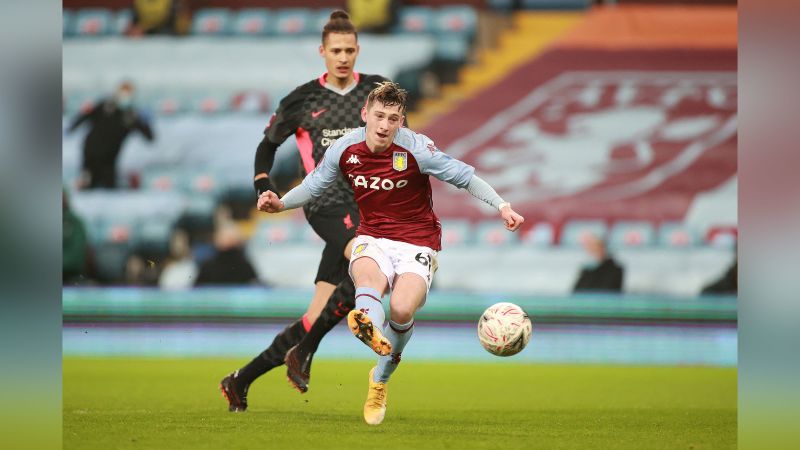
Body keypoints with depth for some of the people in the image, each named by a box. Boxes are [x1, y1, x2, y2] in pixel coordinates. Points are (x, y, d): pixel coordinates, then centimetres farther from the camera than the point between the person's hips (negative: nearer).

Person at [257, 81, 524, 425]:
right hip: (372, 238, 2)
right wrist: (280, 204, -4)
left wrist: (502, 207, -18)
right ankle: (372, 329, -73)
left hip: (417, 242, -2)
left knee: (402, 310, -27)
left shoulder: (415, 149, -14)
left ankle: (380, 380, 0)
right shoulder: (346, 149, -4)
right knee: (367, 275, -36)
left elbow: (464, 177, -8)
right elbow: (313, 187, 13)